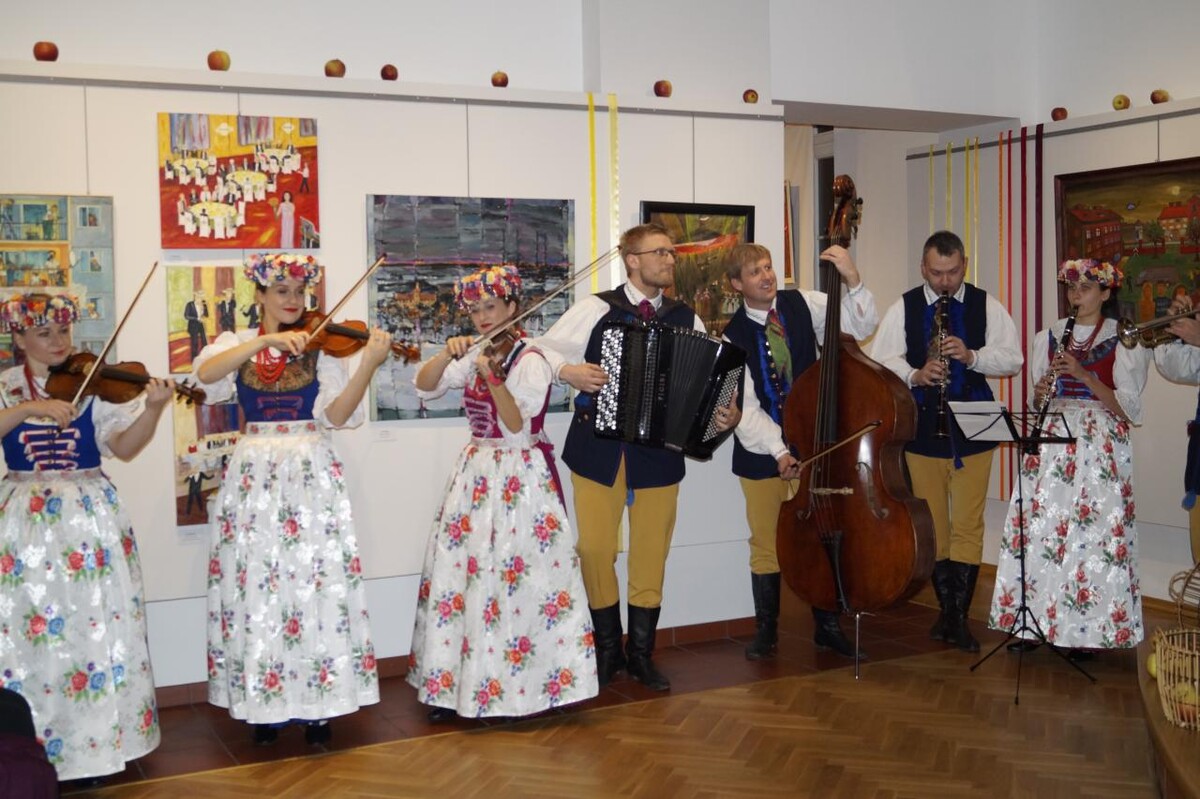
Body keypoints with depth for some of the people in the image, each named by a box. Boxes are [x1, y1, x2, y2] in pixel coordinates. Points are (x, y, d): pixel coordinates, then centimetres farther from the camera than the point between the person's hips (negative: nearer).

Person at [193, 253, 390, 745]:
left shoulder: (320, 346, 3)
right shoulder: (236, 344, 7)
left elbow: (336, 414, -9)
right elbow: (206, 374, -16)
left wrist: (368, 366, -23)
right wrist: (267, 341, -24)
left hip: (312, 475, -1)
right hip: (254, 476, 1)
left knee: (317, 582, -3)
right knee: (256, 584, 1)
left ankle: (317, 705, 8)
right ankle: (263, 703, 14)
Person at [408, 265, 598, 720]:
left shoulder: (530, 361, -11)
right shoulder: (474, 356, 10)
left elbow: (517, 429, -21)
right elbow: (424, 388, 1)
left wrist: (495, 378, -34)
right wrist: (448, 354, -16)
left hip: (521, 479, -7)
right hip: (476, 474, 7)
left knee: (514, 578, -8)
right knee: (460, 570, 5)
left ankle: (517, 686, 5)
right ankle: (453, 682, 15)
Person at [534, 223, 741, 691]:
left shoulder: (687, 320, 7)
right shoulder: (596, 309, -1)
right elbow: (542, 350, 2)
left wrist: (728, 414, -13)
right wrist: (567, 370, -16)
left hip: (659, 453, 2)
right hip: (598, 450, -2)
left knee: (651, 554, 8)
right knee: (595, 549, 3)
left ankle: (641, 654, 25)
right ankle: (607, 650, 21)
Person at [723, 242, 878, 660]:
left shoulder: (803, 304, -2)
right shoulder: (735, 335, -8)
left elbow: (861, 325, -5)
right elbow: (745, 408, -12)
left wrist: (853, 281, -19)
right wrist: (776, 450, -21)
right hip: (761, 452, -1)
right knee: (766, 543, 7)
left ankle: (827, 626, 22)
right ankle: (766, 630, 22)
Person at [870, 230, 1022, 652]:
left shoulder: (986, 306, 4)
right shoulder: (903, 308, 3)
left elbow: (1012, 358, 2)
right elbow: (880, 361, -1)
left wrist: (972, 356, -16)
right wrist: (915, 375, -19)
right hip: (922, 431, 1)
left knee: (968, 526, -1)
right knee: (933, 525, 8)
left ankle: (958, 616, 5)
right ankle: (947, 610, 20)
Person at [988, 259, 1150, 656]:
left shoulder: (1124, 341, 2)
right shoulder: (1049, 337, 13)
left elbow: (1128, 406, -5)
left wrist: (1082, 374, -16)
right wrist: (1040, 393, -7)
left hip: (1100, 449, -3)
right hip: (1051, 445, 3)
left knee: (1094, 534, -6)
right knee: (1038, 530, -1)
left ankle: (1086, 629, 2)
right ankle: (1031, 621, 7)